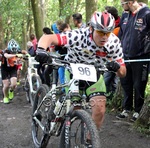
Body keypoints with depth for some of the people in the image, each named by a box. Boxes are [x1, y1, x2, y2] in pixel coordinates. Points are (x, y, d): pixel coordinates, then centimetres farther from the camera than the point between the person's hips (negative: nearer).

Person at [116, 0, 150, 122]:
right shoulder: (125, 15, 8)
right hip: (126, 57, 6)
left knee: (138, 86, 4)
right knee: (126, 84, 12)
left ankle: (138, 111, 20)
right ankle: (127, 109, 25)